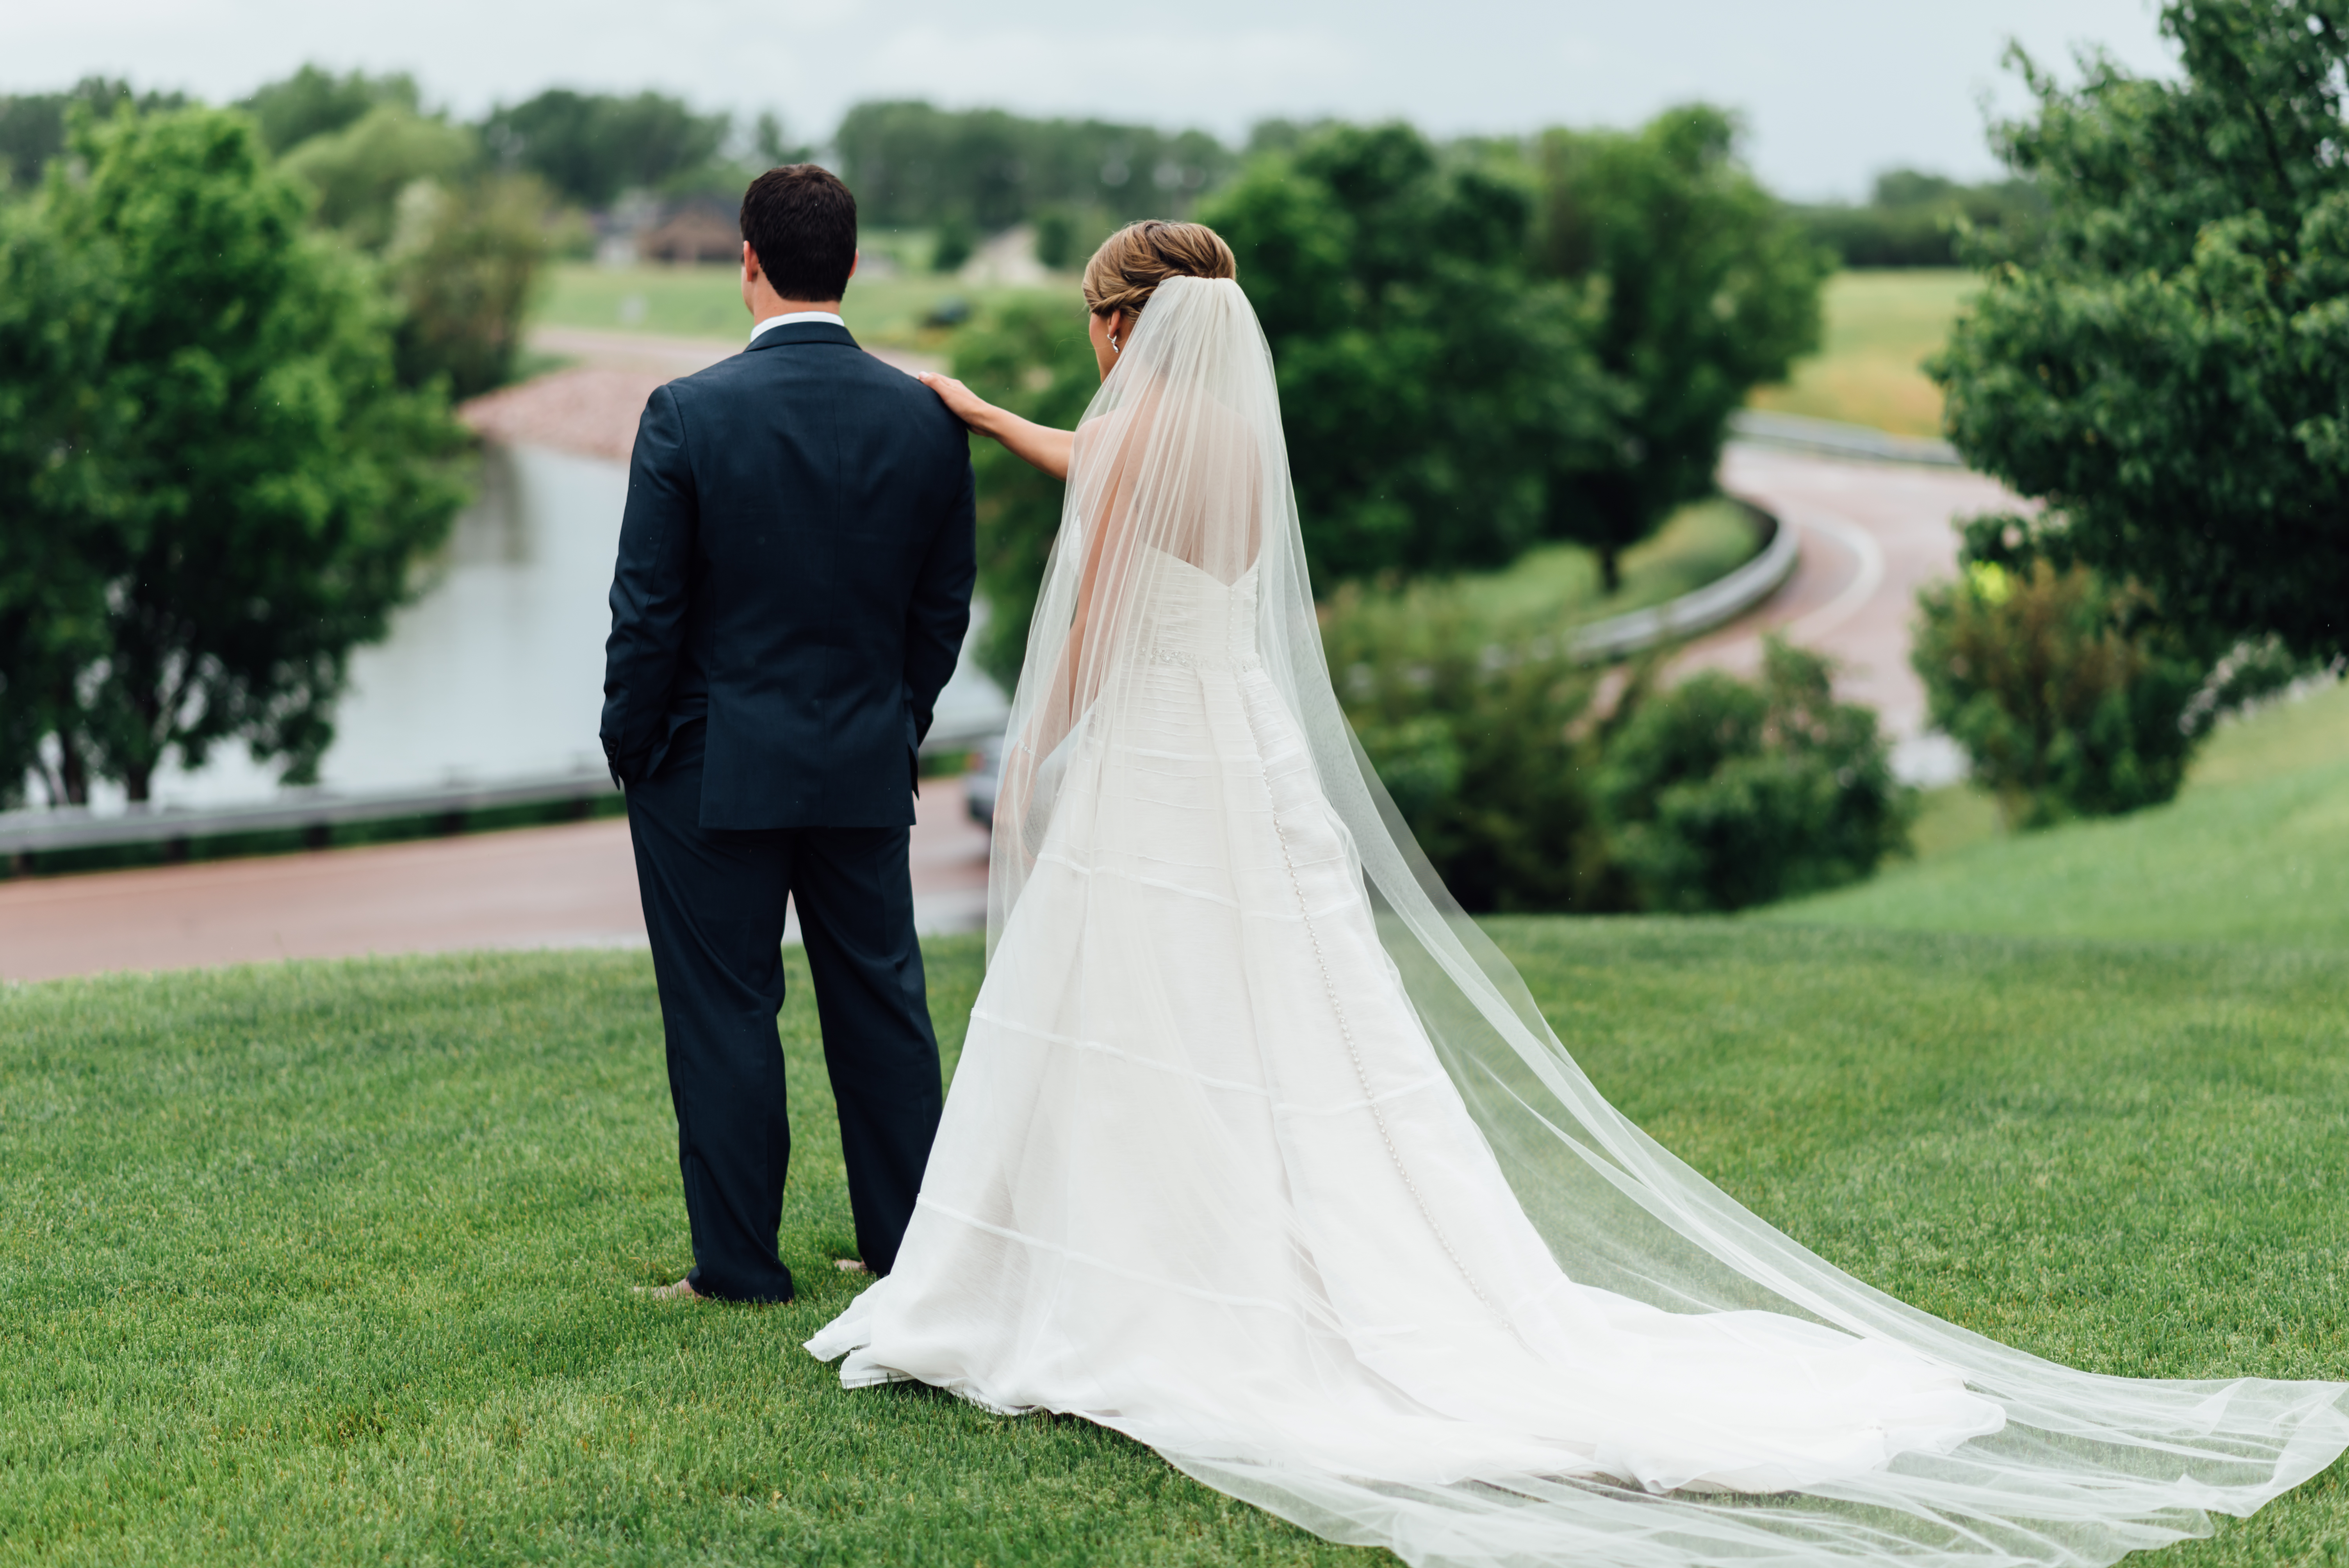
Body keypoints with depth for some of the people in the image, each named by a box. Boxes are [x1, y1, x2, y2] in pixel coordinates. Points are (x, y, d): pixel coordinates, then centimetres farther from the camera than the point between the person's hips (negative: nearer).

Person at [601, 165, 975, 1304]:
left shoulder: (689, 414, -14)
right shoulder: (928, 419, -2)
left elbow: (647, 612, -10)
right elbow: (943, 609, 5)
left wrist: (630, 750, 2)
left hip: (714, 769, -4)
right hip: (868, 767, 4)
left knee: (724, 1017, 5)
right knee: (882, 1003, 13)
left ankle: (740, 1267, 11)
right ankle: (907, 1245, 21)